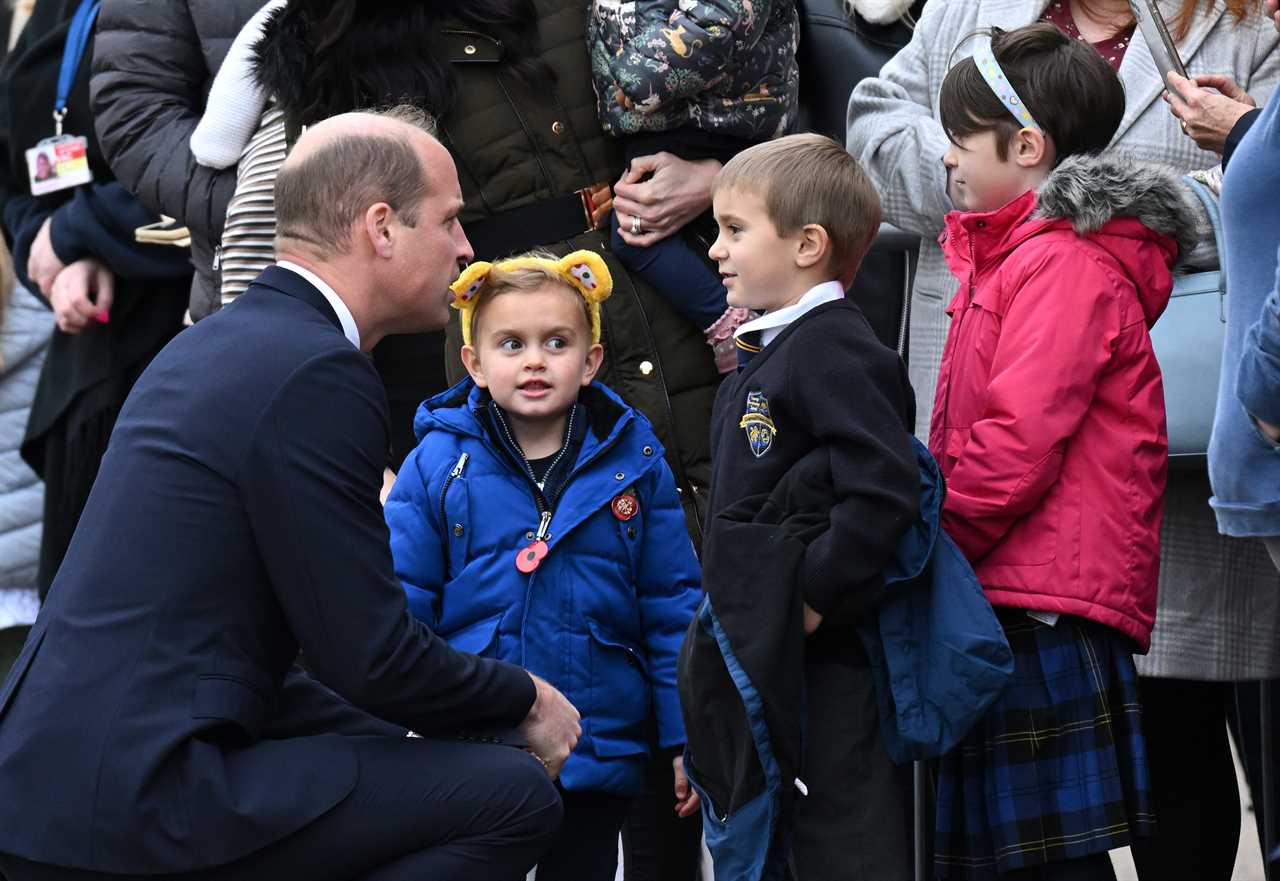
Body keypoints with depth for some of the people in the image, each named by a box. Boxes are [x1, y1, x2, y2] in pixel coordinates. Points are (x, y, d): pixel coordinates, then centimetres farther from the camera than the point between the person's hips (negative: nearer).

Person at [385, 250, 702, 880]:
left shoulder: (634, 464, -1)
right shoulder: (438, 464, -5)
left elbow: (671, 610, 3)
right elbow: (402, 605, -3)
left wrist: (687, 743, 2)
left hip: (599, 754, 1)